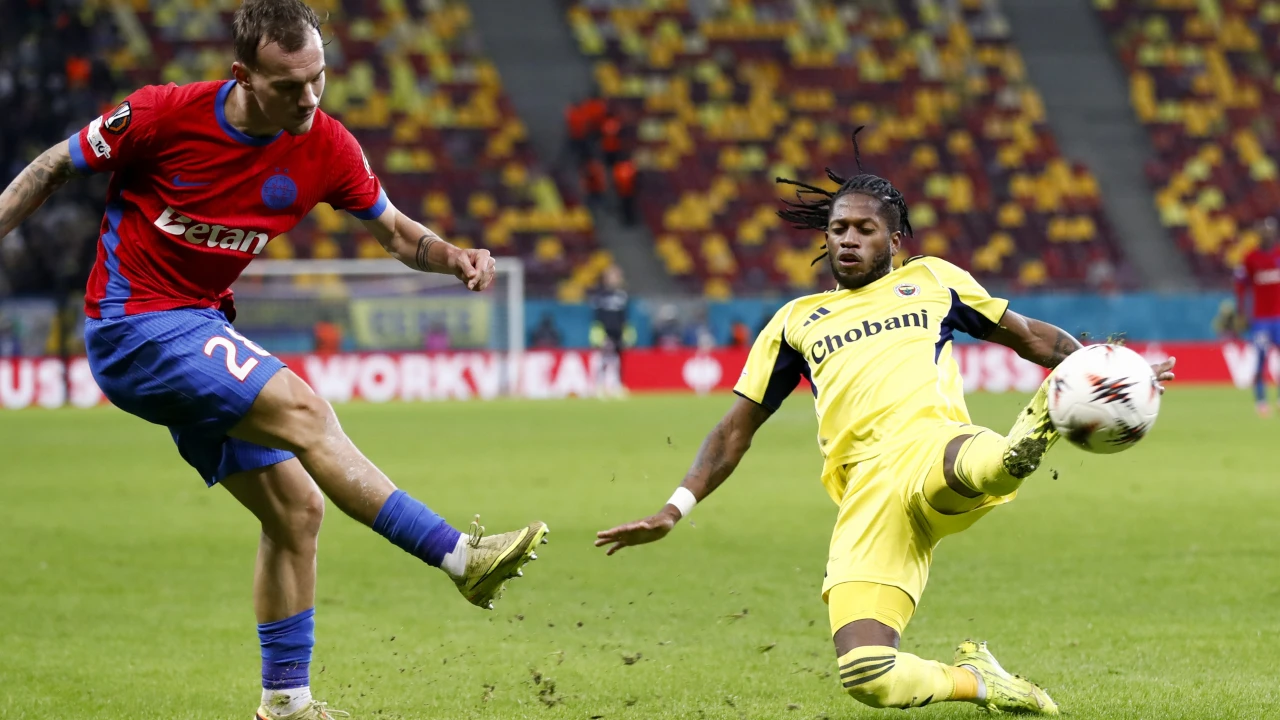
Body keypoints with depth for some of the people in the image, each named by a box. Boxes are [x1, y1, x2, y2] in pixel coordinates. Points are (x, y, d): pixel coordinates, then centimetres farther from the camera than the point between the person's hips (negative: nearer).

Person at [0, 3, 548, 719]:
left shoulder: (327, 148, -5)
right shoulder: (164, 114, -18)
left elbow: (395, 230, 7)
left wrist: (454, 257, -13)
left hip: (203, 332, 7)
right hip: (133, 327, -7)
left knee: (297, 508, 4)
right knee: (303, 411, -24)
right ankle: (461, 556, -25)